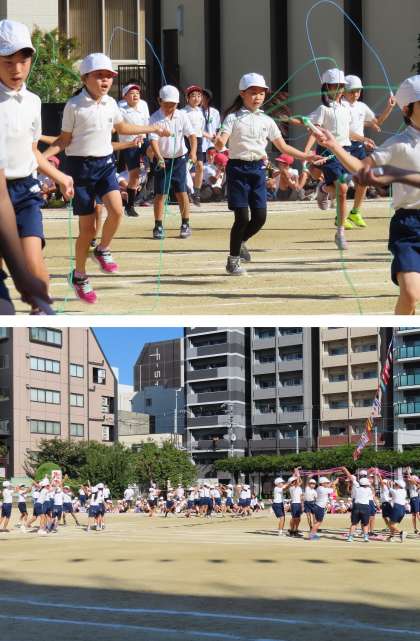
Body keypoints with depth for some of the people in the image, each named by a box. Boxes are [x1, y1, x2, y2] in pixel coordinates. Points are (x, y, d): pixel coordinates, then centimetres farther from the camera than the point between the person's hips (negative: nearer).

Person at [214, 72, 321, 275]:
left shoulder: (266, 121, 10)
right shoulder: (233, 118, -3)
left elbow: (283, 147, 14)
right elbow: (220, 144, -15)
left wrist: (307, 157, 7)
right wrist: (219, 143, -40)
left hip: (258, 169, 4)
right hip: (238, 168, -4)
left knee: (260, 217, -1)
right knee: (242, 217, -7)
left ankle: (241, 241, 29)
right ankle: (233, 259, 10)